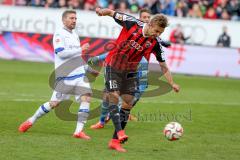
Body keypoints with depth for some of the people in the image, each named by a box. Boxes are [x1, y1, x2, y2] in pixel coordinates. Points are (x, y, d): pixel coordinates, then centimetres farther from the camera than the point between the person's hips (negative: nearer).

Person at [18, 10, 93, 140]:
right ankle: (31, 121, 20)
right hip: (64, 75, -6)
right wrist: (80, 50, -18)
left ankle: (79, 131, -16)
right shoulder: (59, 34, -7)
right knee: (54, 103, -1)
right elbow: (61, 53, -20)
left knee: (86, 97, -15)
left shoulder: (74, 35, 18)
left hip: (78, 73, 6)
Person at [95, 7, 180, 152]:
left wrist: (172, 83, -11)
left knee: (128, 104, 0)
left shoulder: (155, 42, -11)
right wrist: (104, 11, -31)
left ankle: (115, 141, 5)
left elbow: (163, 66, -3)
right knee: (114, 97, -17)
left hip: (130, 72, 4)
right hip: (113, 67, -4)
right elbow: (113, 13, -8)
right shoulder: (132, 24, -18)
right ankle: (120, 132, -27)